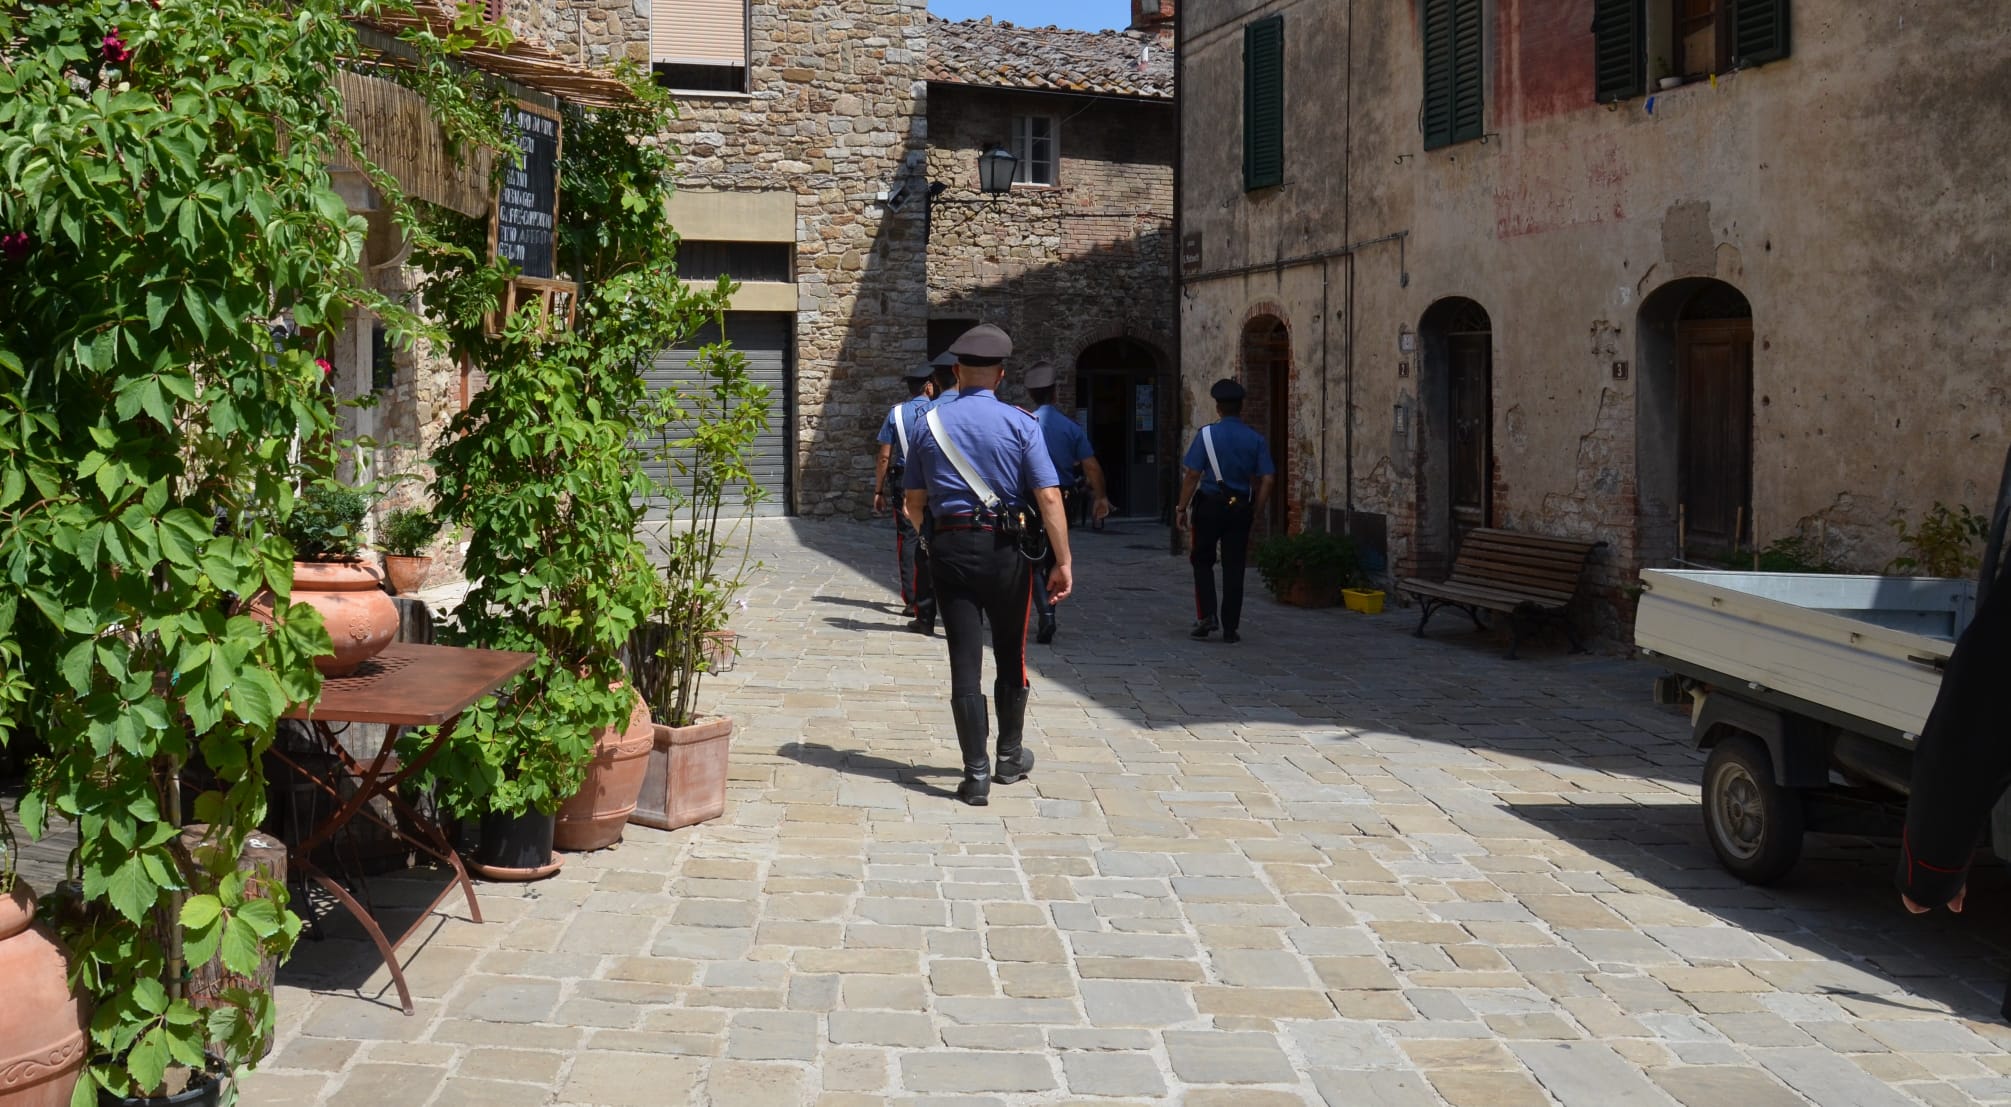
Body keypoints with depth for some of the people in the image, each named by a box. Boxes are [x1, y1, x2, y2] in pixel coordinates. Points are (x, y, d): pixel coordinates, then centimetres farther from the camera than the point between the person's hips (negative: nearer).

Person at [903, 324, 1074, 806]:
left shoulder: (931, 423, 3)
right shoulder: (1019, 423, -5)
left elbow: (915, 502, 9)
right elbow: (1049, 498, -11)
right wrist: (1063, 561, -8)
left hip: (949, 549, 1)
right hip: (1006, 549, -1)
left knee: (964, 661, 1)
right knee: (1010, 656, 16)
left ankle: (976, 774, -2)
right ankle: (1010, 757, 29)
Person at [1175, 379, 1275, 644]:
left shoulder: (1206, 434, -5)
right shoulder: (1255, 439, 3)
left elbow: (1192, 475, -8)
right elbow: (1266, 479, -2)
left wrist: (1182, 508, -2)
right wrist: (1254, 509, 7)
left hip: (1209, 505, -2)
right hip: (1240, 507, 2)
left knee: (1203, 562, 13)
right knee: (1233, 567, 6)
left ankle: (1206, 616, -1)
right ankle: (1230, 628, 7)